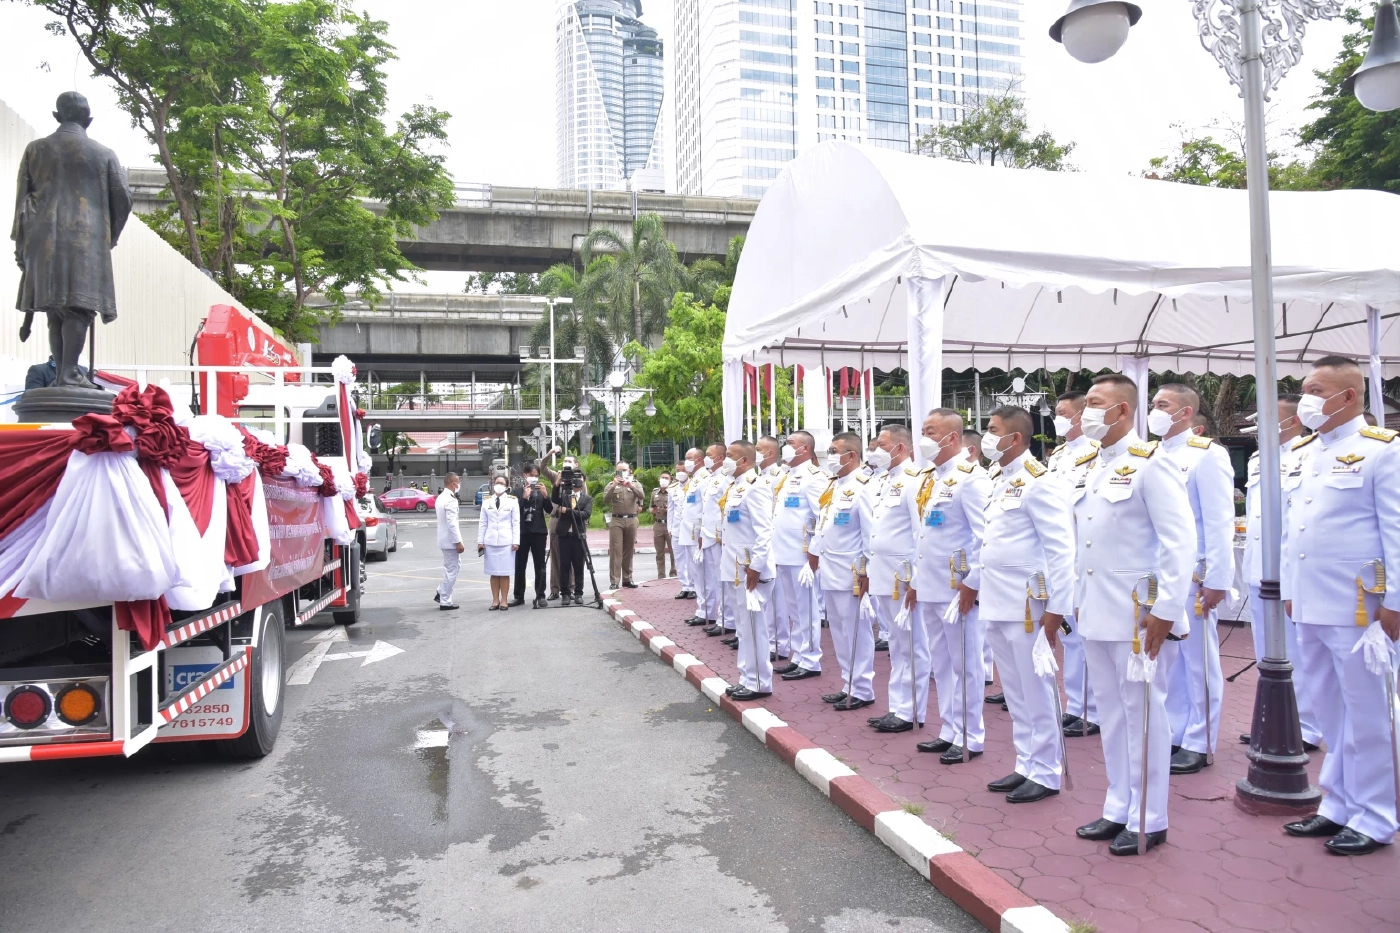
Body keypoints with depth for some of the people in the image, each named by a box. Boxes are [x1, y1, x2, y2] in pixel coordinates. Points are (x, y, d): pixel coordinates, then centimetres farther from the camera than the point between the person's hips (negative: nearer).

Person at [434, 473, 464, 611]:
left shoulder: (441, 497, 11)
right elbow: (452, 523, -23)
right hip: (450, 540, -10)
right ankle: (445, 602, 7)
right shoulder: (450, 500, -20)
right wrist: (458, 542, -19)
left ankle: (441, 593, 21)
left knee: (454, 567, 21)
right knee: (451, 570, 0)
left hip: (445, 538, 10)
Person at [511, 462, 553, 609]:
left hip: (539, 531, 0)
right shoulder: (516, 490, 6)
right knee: (519, 565, 4)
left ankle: (540, 596, 2)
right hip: (522, 532, 0)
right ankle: (519, 596, 12)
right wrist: (524, 497, -17)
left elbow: (549, 510, 1)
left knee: (539, 565, 0)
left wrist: (545, 495, -14)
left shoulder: (541, 490, 9)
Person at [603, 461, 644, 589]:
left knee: (629, 551, 8)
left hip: (632, 520, 2)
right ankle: (614, 581, -6)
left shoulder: (636, 484, 10)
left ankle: (627, 579, 15)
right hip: (616, 521, -2)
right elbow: (605, 500, -8)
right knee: (615, 551, -6)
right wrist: (613, 486, -18)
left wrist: (630, 485, -21)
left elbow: (642, 496, -9)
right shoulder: (611, 485, 7)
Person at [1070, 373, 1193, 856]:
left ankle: (1148, 820, 16)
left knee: (1142, 712, 3)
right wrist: (1064, 604, 15)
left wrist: (1166, 609, -19)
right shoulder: (1090, 468, 14)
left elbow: (1180, 541, -15)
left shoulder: (1150, 463, -10)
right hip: (1095, 612, 8)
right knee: (1111, 712, 15)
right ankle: (1118, 809, 27)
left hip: (1136, 613, -8)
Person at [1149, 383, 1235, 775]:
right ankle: (1174, 734, 23)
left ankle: (1198, 744, 14)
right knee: (1168, 657, 12)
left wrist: (1217, 580, -14)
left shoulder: (1206, 455, -7)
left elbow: (1219, 522, -11)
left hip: (1192, 576, -6)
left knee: (1197, 659, 4)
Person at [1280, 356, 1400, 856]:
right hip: (1309, 605, 7)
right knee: (1329, 711, 15)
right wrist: (1288, 588, 14)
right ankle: (1338, 806, 27)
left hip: (1357, 607, -7)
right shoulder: (1300, 452, 13)